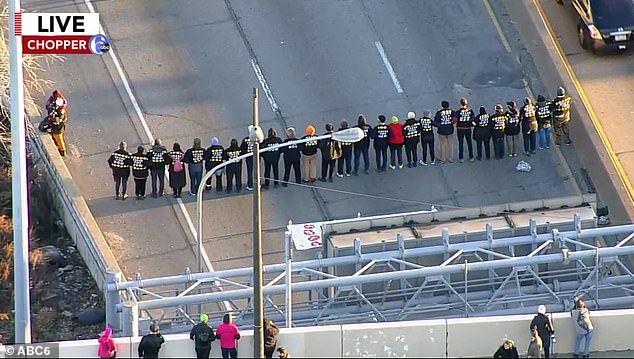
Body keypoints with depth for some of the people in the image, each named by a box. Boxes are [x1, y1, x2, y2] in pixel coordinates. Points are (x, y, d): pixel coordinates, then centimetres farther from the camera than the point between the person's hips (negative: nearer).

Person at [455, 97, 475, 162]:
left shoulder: (458, 112, -15)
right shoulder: (470, 111, -8)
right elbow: (473, 119, -2)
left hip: (460, 129, -2)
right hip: (468, 129, 2)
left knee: (461, 143, 6)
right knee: (469, 143, 12)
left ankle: (461, 158, 7)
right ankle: (471, 157, 16)